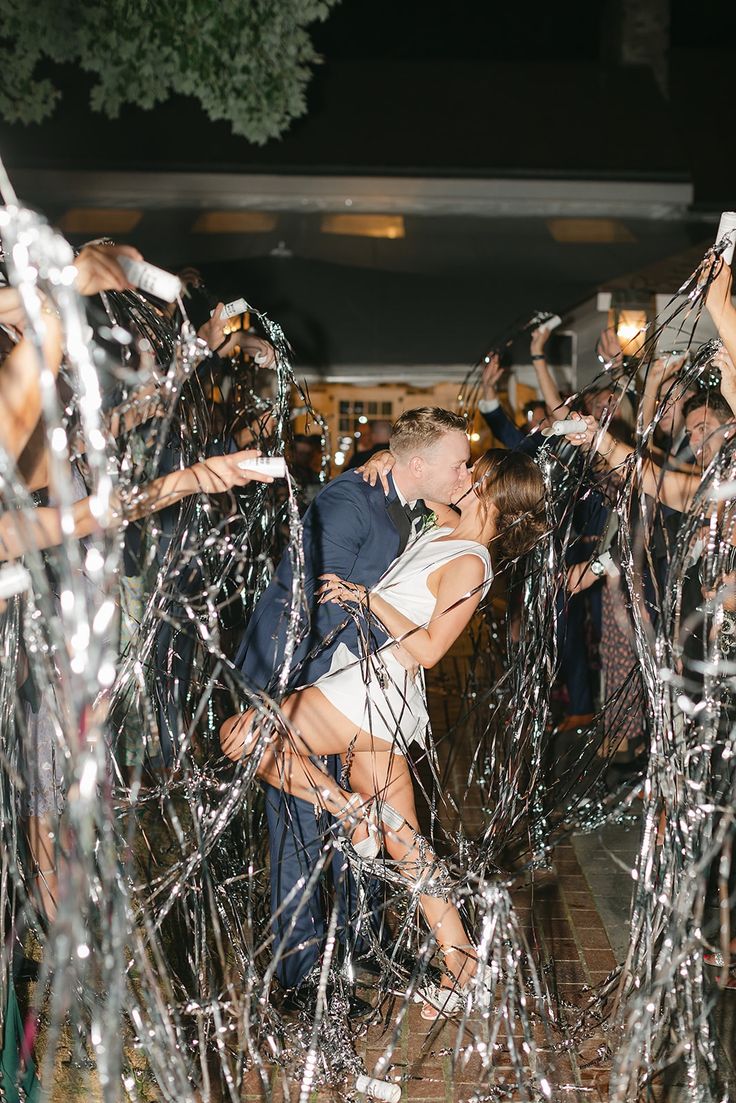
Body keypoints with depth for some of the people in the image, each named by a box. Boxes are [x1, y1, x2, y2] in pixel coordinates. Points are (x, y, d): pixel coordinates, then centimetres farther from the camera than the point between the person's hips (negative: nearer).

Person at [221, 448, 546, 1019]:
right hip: (376, 697, 9)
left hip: (375, 688, -9)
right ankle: (459, 956, 17)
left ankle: (349, 809, -2)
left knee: (238, 735, -10)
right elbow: (408, 470, 31)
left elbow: (428, 649, -16)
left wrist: (370, 598, -14)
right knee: (403, 840, 12)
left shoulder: (469, 565, -10)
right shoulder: (444, 525, 14)